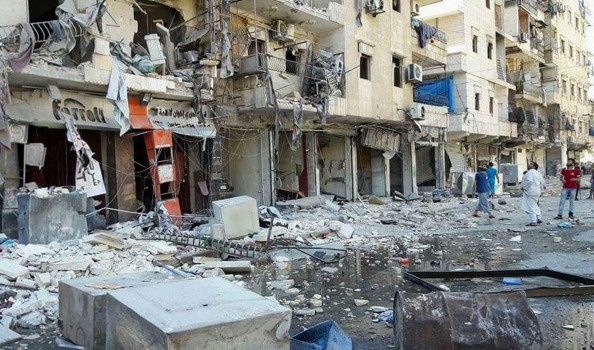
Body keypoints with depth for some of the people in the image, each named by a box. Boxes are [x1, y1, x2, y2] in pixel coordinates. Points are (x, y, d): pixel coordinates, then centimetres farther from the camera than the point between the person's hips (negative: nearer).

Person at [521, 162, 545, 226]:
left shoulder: (530, 172, -14)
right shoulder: (538, 173, 16)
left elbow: (529, 181, -28)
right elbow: (542, 182, 18)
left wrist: (524, 187, -17)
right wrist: (540, 189, 24)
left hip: (530, 192, -10)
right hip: (537, 192, 10)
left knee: (531, 207, -6)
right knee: (534, 206, 22)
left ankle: (533, 221, -7)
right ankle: (539, 218, 26)